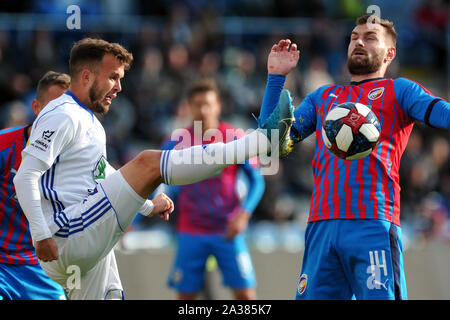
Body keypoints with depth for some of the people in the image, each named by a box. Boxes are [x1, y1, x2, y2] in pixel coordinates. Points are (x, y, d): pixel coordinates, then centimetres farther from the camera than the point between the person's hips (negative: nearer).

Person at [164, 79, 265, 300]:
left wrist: (243, 215, -15)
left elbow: (257, 181, 0)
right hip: (190, 233, 1)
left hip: (228, 231, -1)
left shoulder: (235, 138, -2)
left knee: (245, 294, -8)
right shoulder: (177, 143, 2)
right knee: (185, 296, 1)